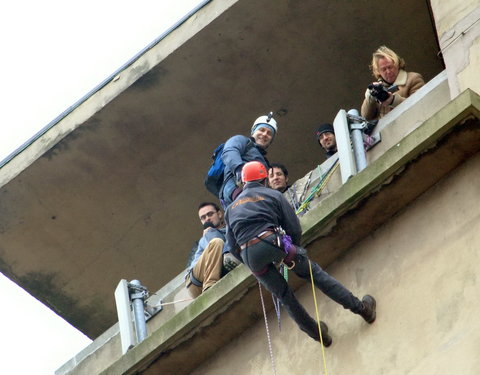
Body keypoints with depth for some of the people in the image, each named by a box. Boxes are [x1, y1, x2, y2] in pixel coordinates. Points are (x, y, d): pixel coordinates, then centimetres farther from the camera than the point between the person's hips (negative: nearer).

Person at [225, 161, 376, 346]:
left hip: (248, 256, 3)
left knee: (283, 295, 15)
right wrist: (294, 251, 24)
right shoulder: (273, 195, 15)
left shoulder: (231, 208, 24)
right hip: (271, 242, -3)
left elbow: (232, 244, 18)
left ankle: (317, 333, 22)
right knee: (315, 273, 7)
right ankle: (360, 307, 10)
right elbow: (294, 228, 8)